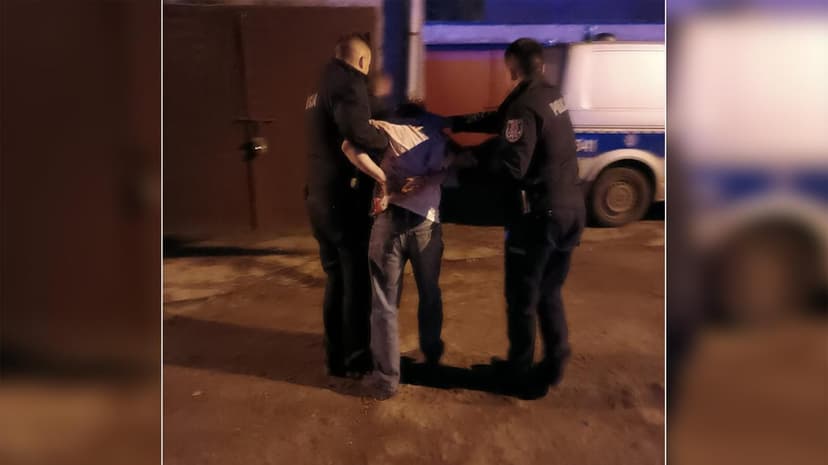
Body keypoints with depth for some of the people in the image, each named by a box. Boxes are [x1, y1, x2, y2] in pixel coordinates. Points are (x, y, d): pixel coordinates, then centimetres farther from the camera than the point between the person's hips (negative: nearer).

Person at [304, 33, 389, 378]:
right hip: (344, 200, -9)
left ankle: (336, 356, 29)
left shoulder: (321, 86, 16)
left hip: (320, 199, 9)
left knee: (336, 279, 18)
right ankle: (356, 359, 18)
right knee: (357, 281, 5)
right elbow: (358, 134, -31)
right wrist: (390, 140, -14)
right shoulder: (348, 84, -12)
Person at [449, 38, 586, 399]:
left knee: (522, 299, 8)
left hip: (539, 216, -8)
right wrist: (456, 123, 13)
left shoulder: (525, 105, -19)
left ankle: (522, 376, 22)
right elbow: (501, 119, 17)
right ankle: (555, 363, 32)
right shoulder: (553, 96, 11)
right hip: (570, 211, 9)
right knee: (549, 292, 22)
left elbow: (509, 165, -27)